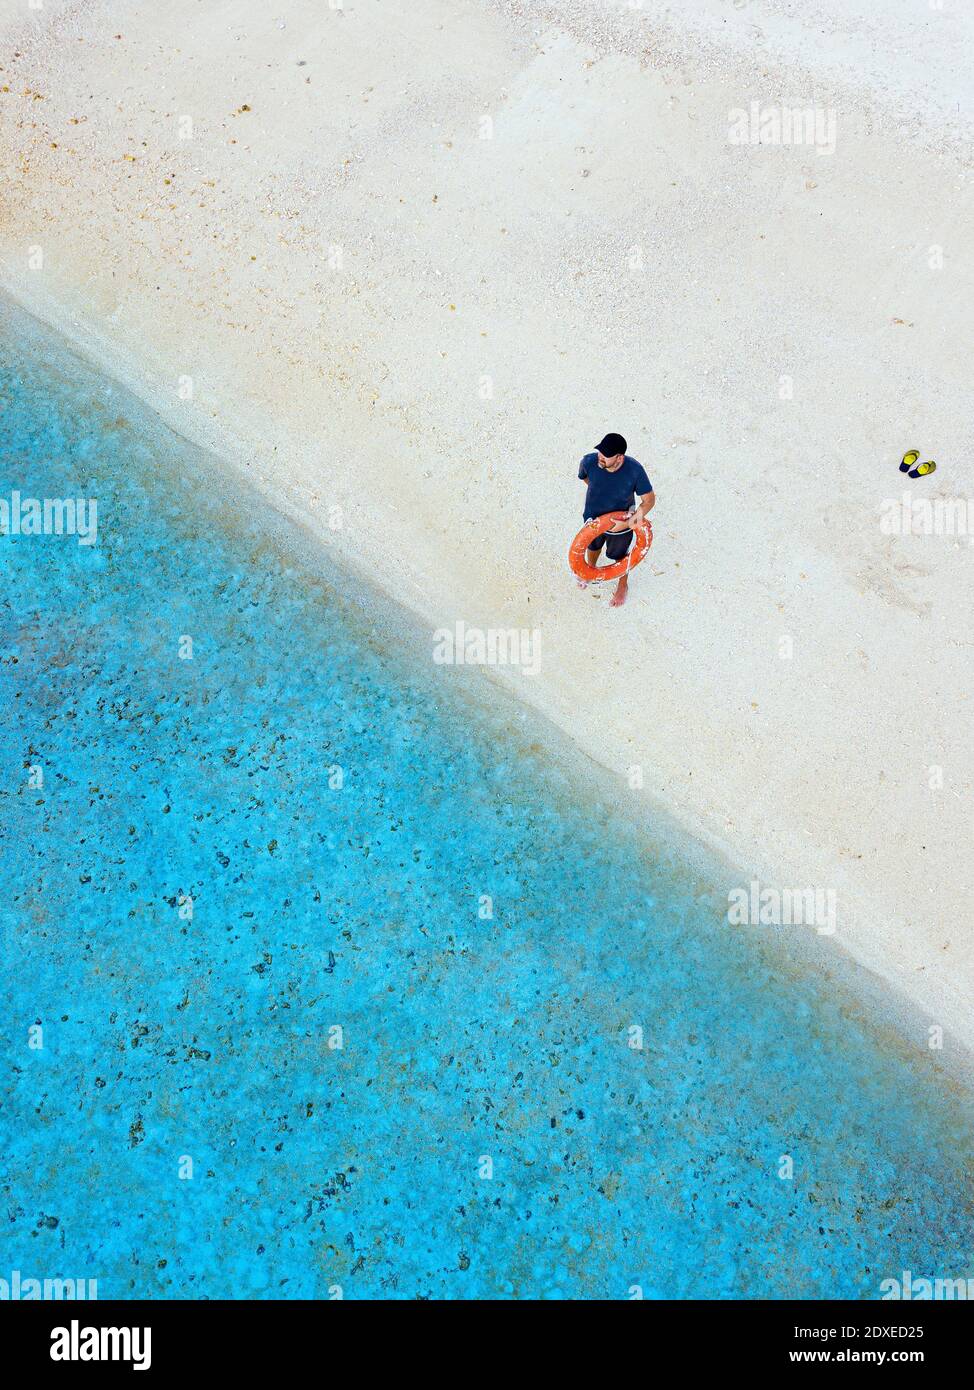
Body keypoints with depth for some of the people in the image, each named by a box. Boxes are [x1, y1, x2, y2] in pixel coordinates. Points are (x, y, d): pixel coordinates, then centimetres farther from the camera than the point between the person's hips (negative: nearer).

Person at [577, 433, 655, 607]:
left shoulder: (635, 470, -36)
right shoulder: (589, 461, -30)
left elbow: (649, 500, -24)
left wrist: (631, 521, -33)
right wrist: (600, 494, -4)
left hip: (620, 522, -2)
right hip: (593, 517, 2)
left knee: (619, 556, 25)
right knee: (593, 546, 32)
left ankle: (623, 586, 56)